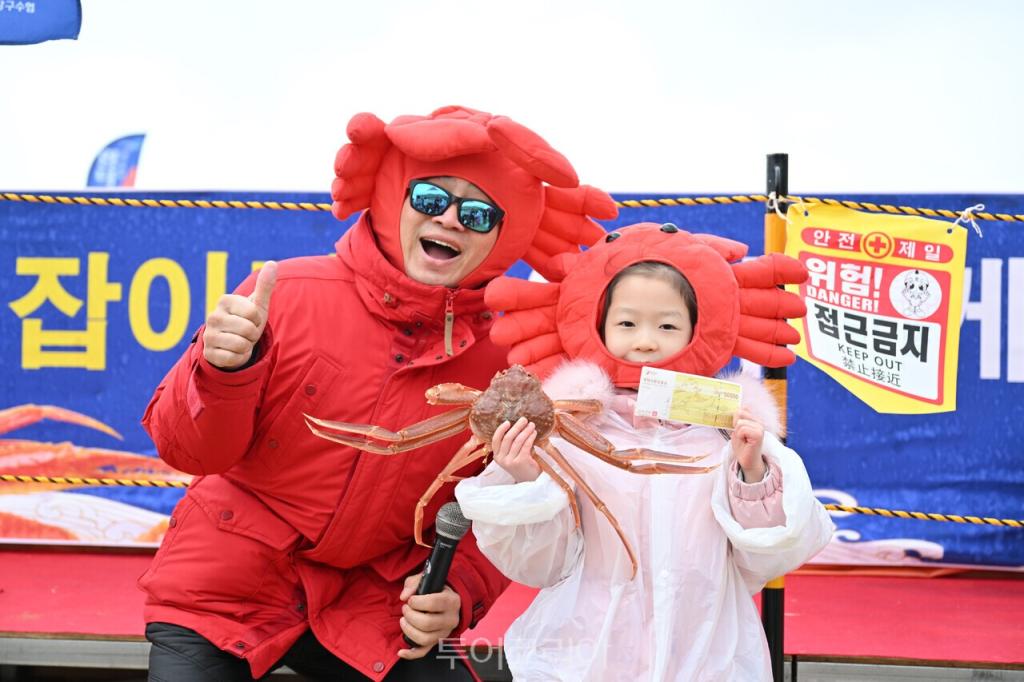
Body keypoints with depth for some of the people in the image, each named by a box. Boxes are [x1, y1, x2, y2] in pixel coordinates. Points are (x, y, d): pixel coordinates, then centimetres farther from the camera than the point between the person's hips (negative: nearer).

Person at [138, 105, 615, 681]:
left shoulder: (500, 363, -8)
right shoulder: (288, 293, -13)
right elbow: (187, 450, -12)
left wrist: (455, 595, -15)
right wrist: (226, 372, -30)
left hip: (369, 608, 2)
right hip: (225, 589, -1)